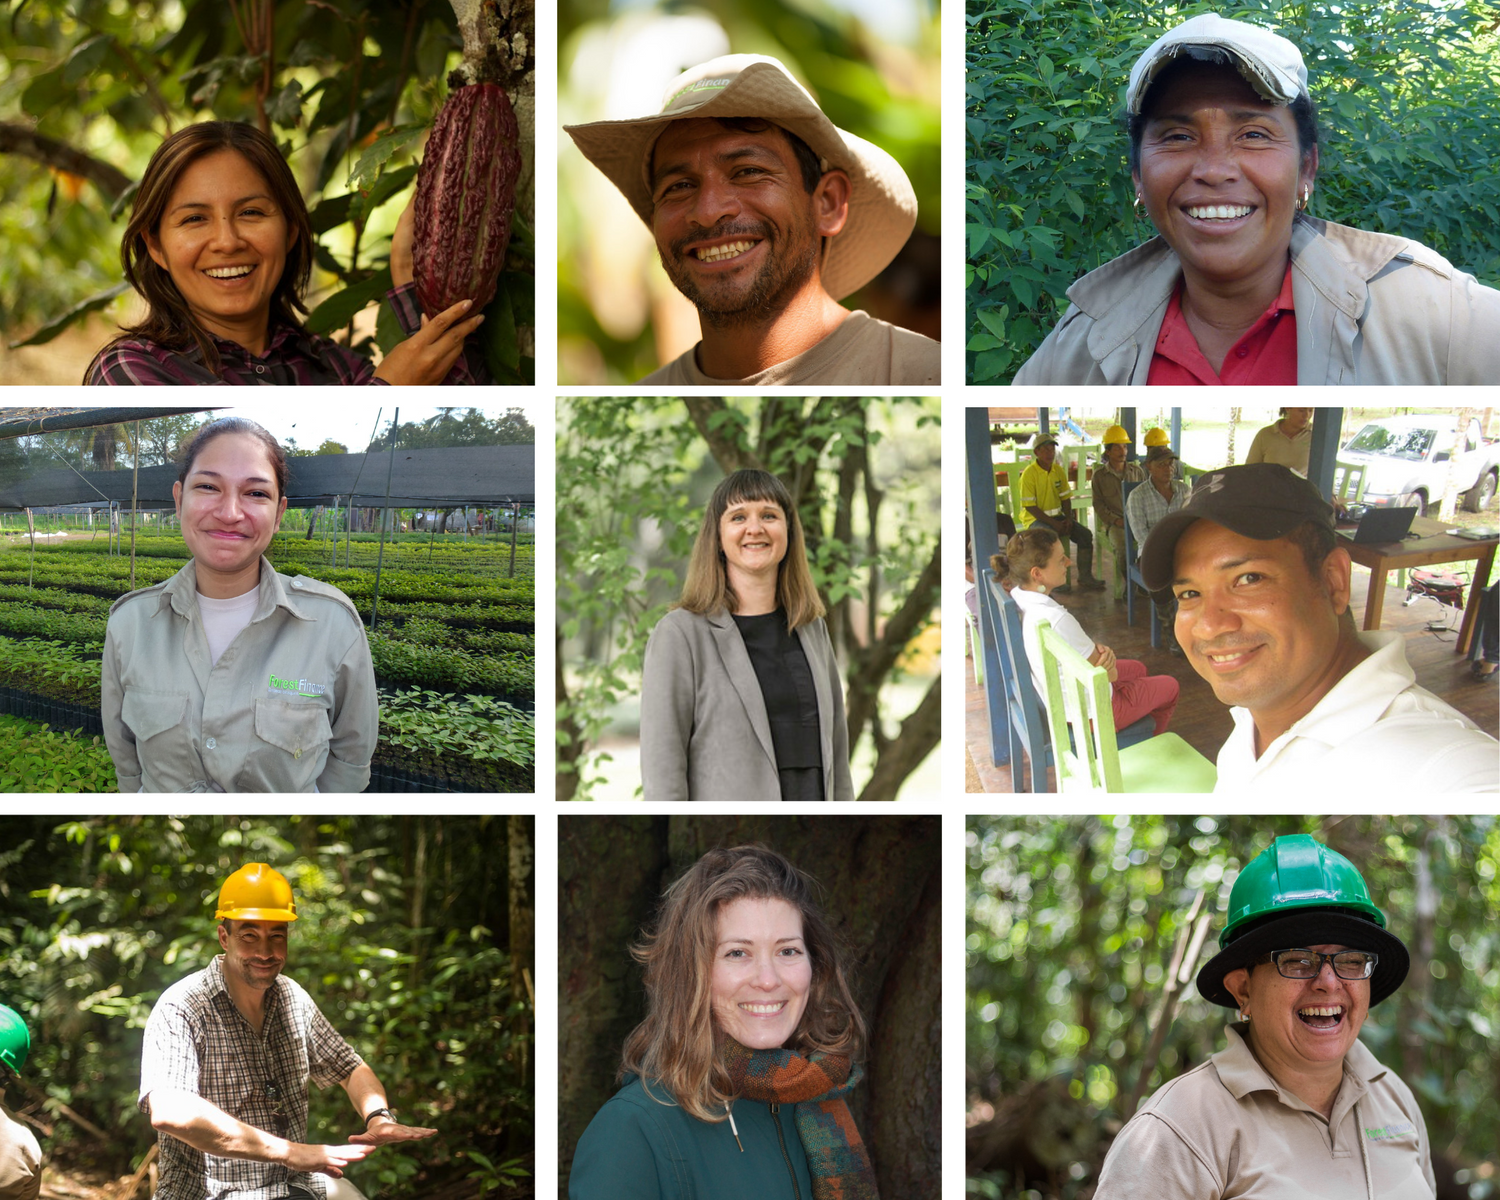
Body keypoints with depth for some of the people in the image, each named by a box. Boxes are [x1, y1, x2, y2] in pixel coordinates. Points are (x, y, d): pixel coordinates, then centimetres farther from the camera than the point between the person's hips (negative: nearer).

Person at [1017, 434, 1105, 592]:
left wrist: (1068, 519, -7)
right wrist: (1054, 524, -21)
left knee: (1085, 534, -11)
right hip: (1034, 518, -6)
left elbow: (1065, 499, 13)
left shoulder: (1059, 471, 6)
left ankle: (1085, 577, -4)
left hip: (1057, 516, 6)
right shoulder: (1029, 474, -14)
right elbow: (1030, 507, -17)